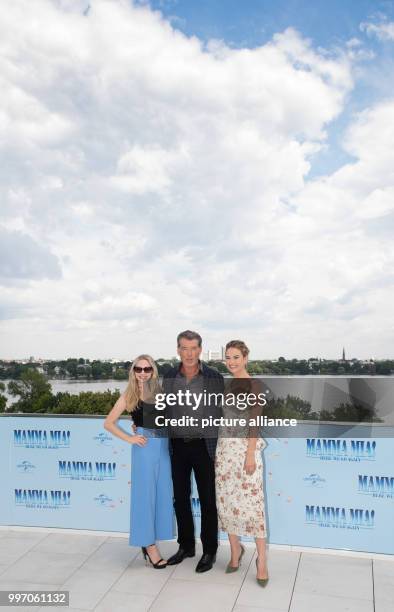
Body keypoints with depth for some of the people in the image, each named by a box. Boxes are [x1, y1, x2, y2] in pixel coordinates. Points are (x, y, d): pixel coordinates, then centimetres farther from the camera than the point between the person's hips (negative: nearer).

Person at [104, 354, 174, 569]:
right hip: (144, 447, -4)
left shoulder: (160, 392, 6)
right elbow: (108, 423, 0)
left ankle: (149, 542, 26)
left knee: (162, 495, 10)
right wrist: (130, 438, -6)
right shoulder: (129, 395, -2)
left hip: (164, 446, 4)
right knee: (145, 495, 4)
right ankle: (149, 545, 17)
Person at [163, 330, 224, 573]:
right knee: (181, 498, 14)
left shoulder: (214, 377, -8)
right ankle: (186, 546, 32)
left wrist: (220, 450, -6)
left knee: (208, 500, 8)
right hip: (177, 446, 3)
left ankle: (209, 551, 24)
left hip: (204, 446, -3)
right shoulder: (169, 377, 1)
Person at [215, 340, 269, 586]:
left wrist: (251, 455, -19)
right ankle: (236, 550, 28)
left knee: (251, 503, -4)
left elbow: (254, 422, -15)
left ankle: (262, 559, 9)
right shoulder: (228, 386, 11)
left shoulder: (254, 385, -10)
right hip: (225, 448, 7)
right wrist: (220, 450, 17)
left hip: (245, 448, -7)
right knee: (227, 501, 11)